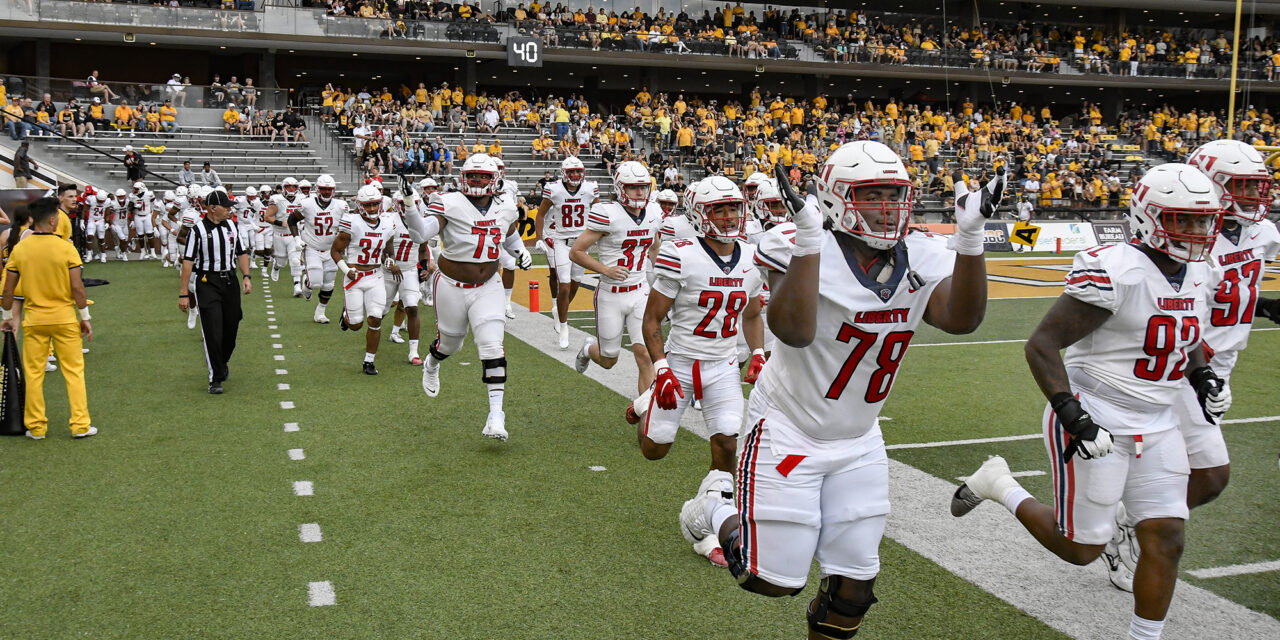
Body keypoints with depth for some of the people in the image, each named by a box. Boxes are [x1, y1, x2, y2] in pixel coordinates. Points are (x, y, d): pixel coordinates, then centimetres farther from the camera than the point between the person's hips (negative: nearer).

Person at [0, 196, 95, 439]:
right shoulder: (66, 248, -10)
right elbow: (77, 287, -10)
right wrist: (85, 317, -1)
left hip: (33, 320, 2)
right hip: (65, 318, -2)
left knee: (33, 373, 12)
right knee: (74, 371, 6)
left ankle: (36, 427, 18)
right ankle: (80, 425, 7)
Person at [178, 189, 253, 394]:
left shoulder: (231, 226, 8)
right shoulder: (198, 230, -9)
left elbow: (241, 253, 17)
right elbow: (188, 261, -10)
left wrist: (246, 276, 3)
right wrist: (184, 294, -13)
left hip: (230, 281, 6)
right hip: (207, 283, -5)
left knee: (231, 329, 11)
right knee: (213, 333, -7)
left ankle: (222, 363, 37)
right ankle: (215, 379, 0)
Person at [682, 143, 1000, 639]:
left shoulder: (920, 260, -5)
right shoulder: (805, 251, -21)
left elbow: (961, 319, -20)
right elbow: (794, 331, -36)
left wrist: (970, 235, -29)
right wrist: (808, 237, -41)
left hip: (858, 444, 6)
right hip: (788, 432, -5)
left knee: (853, 585, 9)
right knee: (774, 579, 4)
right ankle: (719, 504, 31)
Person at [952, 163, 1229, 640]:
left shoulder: (1199, 277, 6)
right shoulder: (1117, 273, -21)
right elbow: (1042, 344, -22)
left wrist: (1205, 379, 6)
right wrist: (1074, 417, -28)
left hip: (1158, 426, 8)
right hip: (1096, 422, -7)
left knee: (1166, 542, 5)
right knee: (1081, 549, 3)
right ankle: (999, 485, 24)